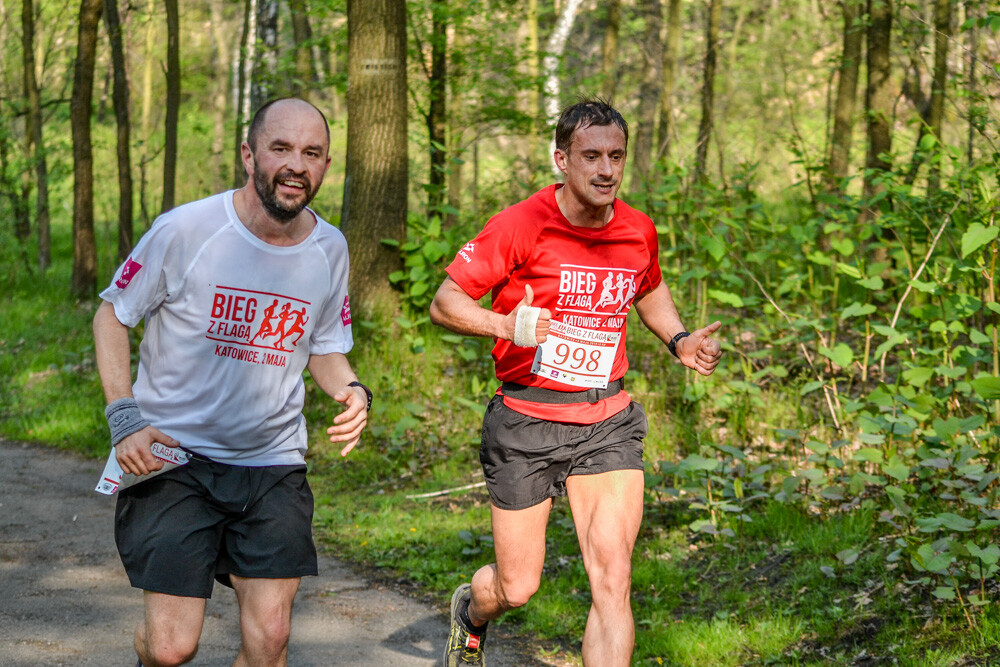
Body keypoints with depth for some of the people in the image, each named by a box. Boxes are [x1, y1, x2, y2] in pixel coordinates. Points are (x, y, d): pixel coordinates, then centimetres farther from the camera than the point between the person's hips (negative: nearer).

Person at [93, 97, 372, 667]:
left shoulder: (329, 250, 1)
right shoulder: (186, 230, -13)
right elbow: (112, 314, 0)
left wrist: (353, 392, -9)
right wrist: (124, 417, -11)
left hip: (273, 462, 3)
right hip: (174, 454, -3)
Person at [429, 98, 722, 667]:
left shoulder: (639, 232, 3)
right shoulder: (520, 226, -11)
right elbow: (445, 304, -9)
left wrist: (680, 340, 7)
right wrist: (507, 325, -27)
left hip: (607, 424, 3)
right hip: (526, 423, -2)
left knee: (613, 580, -13)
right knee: (518, 587, 8)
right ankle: (471, 613, 45)